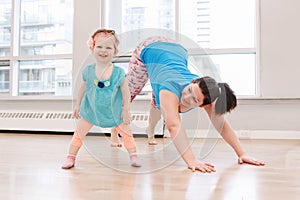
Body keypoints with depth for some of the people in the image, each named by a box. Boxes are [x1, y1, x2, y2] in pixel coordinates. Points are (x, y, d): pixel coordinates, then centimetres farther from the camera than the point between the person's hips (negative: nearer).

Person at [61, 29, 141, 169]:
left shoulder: (118, 73, -16)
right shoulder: (88, 71, -10)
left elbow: (125, 92, -8)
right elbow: (83, 88, 5)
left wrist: (126, 110, -7)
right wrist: (77, 105, 11)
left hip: (113, 111, -1)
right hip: (91, 109, 1)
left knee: (126, 132, 7)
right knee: (79, 133, 6)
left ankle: (133, 156, 24)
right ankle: (71, 157, 20)